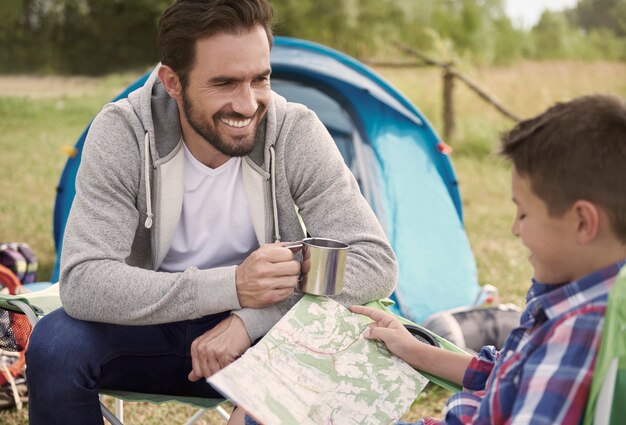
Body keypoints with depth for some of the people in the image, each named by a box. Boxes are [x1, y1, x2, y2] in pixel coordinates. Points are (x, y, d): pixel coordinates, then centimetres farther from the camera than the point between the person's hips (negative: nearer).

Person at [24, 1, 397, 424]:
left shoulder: (298, 134, -18)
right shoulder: (122, 134, -20)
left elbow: (376, 262, -21)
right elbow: (82, 282, -28)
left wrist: (251, 318, -33)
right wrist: (230, 287, -38)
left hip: (260, 336, 0)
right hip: (150, 328, 0)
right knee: (55, 345, -29)